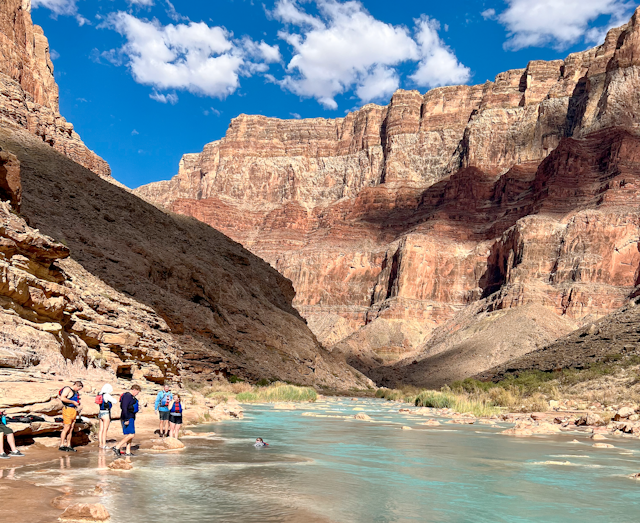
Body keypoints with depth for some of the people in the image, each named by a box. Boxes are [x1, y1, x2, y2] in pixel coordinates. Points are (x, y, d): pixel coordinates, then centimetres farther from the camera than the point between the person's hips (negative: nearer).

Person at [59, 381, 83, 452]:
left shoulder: (75, 392, 19)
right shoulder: (67, 389, -8)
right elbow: (62, 398, -22)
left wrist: (79, 407, 11)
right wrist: (73, 402, -19)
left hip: (74, 411, 9)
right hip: (68, 409, -9)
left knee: (71, 429, 7)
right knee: (66, 428, -10)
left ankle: (68, 445, 10)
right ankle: (61, 446, -5)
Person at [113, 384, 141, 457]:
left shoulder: (131, 396, 16)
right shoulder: (127, 396, -15)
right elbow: (124, 408, -22)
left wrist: (137, 407, 13)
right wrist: (126, 420, -24)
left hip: (131, 418, 11)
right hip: (127, 419, -11)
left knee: (130, 435, 10)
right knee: (131, 434, -13)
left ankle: (128, 452, 13)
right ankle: (117, 447, -9)